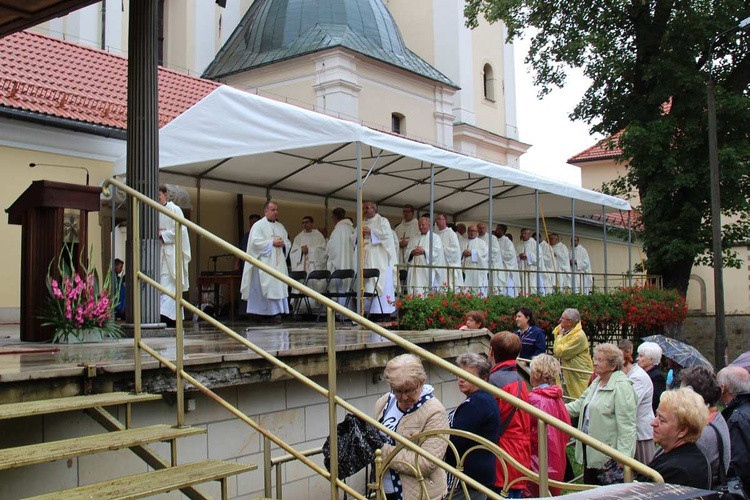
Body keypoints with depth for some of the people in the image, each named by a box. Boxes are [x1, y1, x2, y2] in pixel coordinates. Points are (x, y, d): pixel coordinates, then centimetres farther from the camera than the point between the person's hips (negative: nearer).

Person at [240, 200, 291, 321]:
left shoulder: (281, 226, 19)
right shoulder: (258, 225, 0)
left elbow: (288, 243, 19)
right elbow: (255, 242, -11)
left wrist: (283, 244, -4)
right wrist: (272, 243, -14)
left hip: (279, 263, 6)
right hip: (265, 262, -6)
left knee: (280, 286, 0)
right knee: (268, 287, -12)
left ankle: (277, 312, 2)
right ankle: (275, 312, -11)